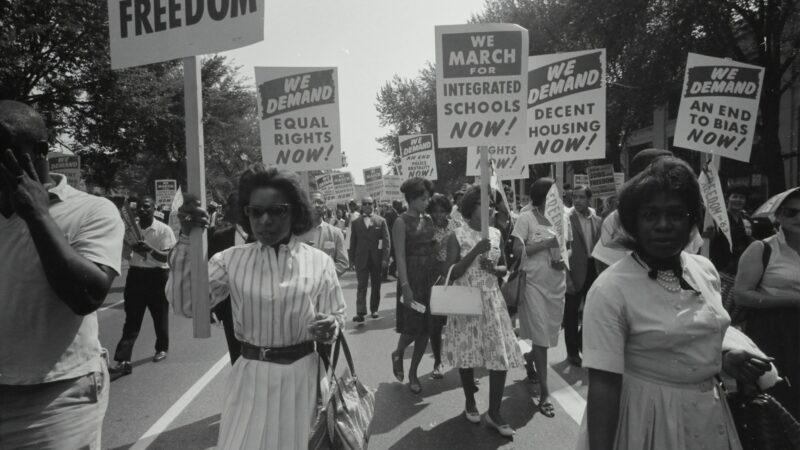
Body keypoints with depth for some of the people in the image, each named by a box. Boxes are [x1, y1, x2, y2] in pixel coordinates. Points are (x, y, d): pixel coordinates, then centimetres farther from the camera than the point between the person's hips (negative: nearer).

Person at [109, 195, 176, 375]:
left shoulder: (164, 229, -9)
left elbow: (165, 257, -14)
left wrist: (150, 249, -33)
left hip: (157, 275, -3)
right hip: (135, 274, 3)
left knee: (160, 315, 12)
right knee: (131, 319, 0)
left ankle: (162, 348, 33)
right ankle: (123, 360, -2)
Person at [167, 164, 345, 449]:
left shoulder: (319, 261, -5)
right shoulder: (231, 260, -3)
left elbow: (337, 317, 0)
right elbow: (185, 304, -12)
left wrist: (330, 326, -24)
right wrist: (186, 240, -18)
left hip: (301, 375, 0)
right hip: (250, 376, 1)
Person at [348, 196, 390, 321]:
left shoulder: (381, 221, 3)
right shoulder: (356, 222, 6)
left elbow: (386, 240, -1)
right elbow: (353, 242, 7)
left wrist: (385, 258, -9)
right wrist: (352, 259, 2)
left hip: (377, 259, 0)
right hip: (361, 259, 0)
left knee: (376, 286, 9)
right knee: (361, 286, -6)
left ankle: (374, 309, 22)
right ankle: (360, 312, -9)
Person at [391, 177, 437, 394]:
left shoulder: (428, 219, 9)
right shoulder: (401, 222, -9)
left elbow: (433, 249, 10)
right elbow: (400, 256, -14)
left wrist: (439, 277, 2)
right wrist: (405, 286, -20)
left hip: (431, 277, 6)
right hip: (412, 278, -6)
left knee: (426, 327, 8)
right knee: (412, 326, -2)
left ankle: (413, 373, 22)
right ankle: (398, 354, 30)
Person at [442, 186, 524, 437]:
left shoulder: (496, 234, 5)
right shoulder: (457, 236, -8)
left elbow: (504, 268, 12)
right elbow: (451, 273, -13)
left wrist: (494, 268, -11)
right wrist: (475, 252, -22)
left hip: (492, 301, 4)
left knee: (501, 356, -1)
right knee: (467, 353, 8)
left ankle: (494, 413, 13)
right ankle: (470, 403, 31)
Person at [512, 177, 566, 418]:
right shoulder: (526, 218, -8)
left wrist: (564, 260, -4)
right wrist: (546, 243, -19)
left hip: (556, 283, 5)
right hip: (534, 283, -5)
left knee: (549, 333, 15)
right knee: (540, 336, -3)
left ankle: (529, 360, 45)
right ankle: (544, 393, 4)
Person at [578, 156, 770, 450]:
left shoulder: (705, 270, -2)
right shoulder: (610, 290, -23)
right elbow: (603, 384, -24)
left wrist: (724, 359, -4)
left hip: (709, 411, 6)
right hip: (647, 416, -6)